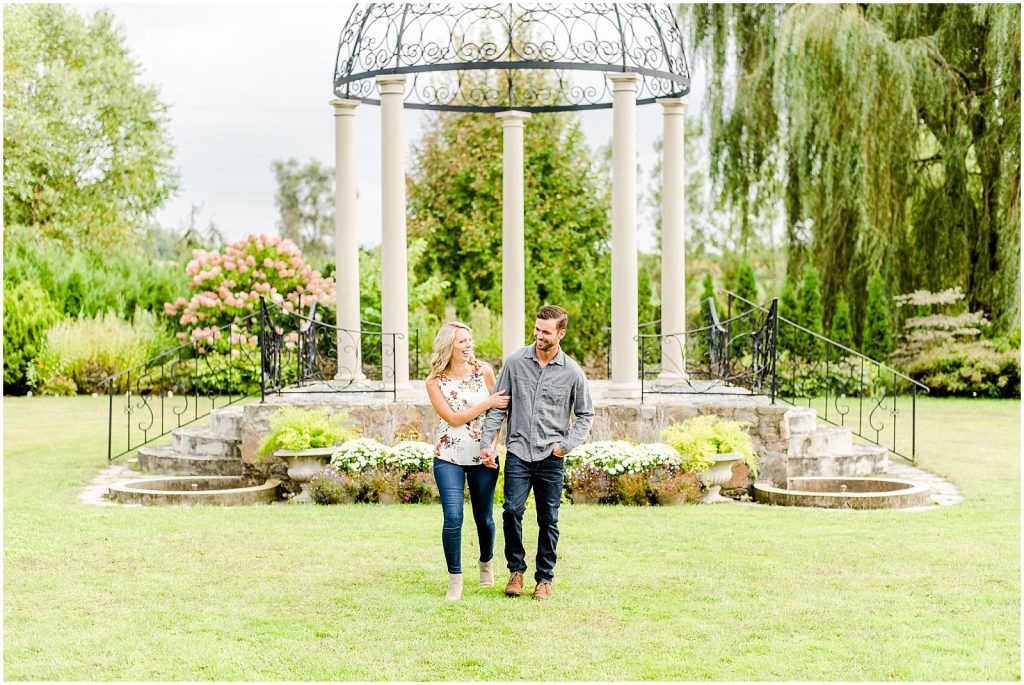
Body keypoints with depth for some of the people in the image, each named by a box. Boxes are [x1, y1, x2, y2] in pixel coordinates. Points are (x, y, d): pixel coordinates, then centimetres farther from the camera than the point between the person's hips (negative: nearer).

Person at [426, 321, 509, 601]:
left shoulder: (484, 371, -2)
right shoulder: (435, 381, -4)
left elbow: (496, 414, 1)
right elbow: (453, 418, -11)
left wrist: (492, 449, -9)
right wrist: (488, 403, -15)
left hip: (482, 456, 2)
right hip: (449, 457, -1)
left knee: (484, 518, 10)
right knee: (453, 518, -12)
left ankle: (486, 563, 38)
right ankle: (454, 578, 2)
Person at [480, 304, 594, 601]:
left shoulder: (572, 372, 0)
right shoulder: (515, 362, 1)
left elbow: (585, 415, 9)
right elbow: (498, 406, 6)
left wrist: (567, 444, -4)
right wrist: (486, 442, -3)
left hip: (551, 458, 0)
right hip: (518, 453, 0)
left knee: (548, 520, 5)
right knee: (512, 510, -11)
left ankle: (544, 578, 19)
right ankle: (516, 569, 10)